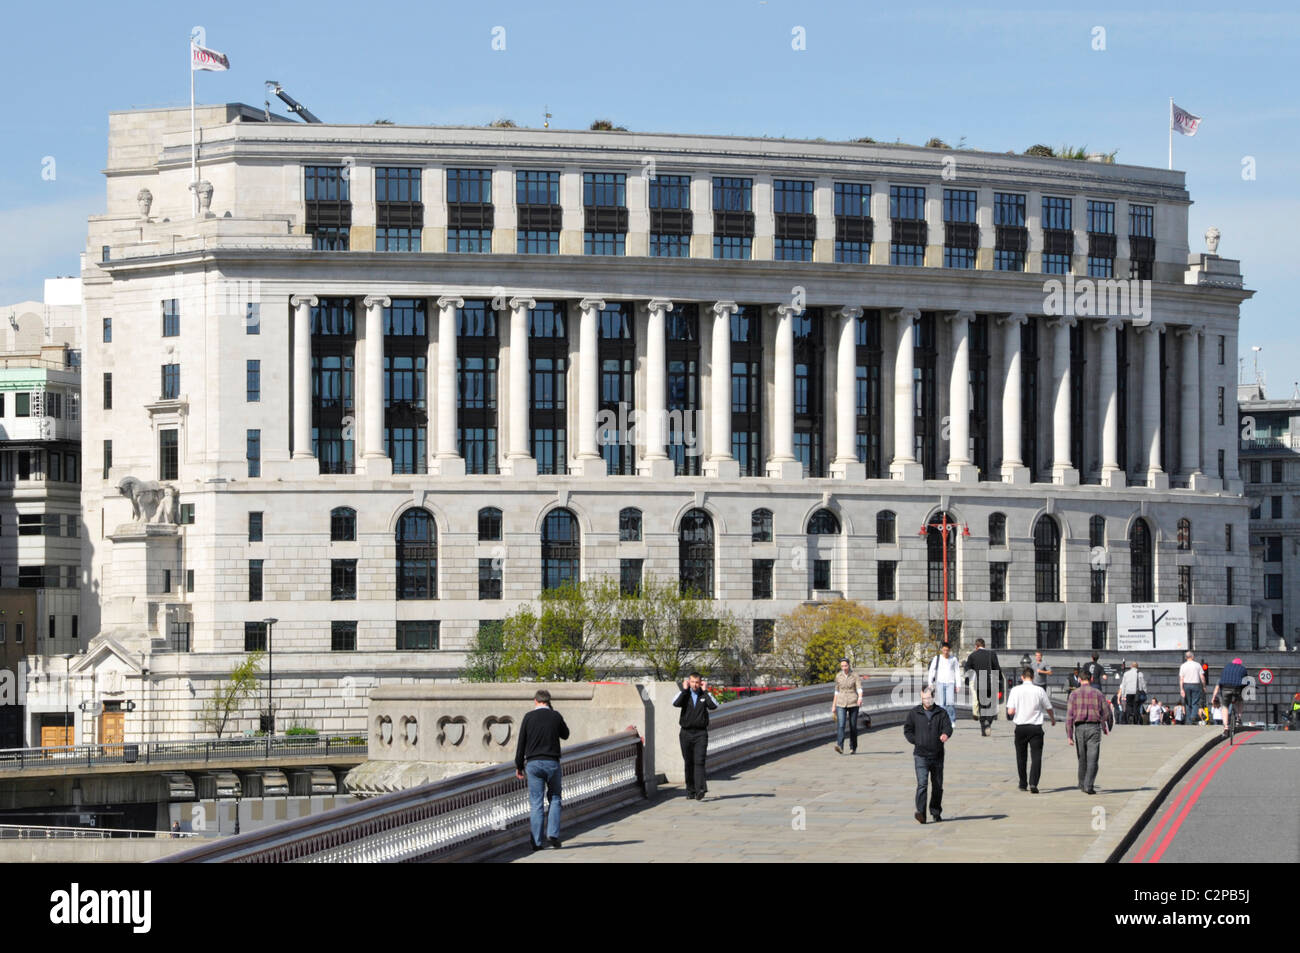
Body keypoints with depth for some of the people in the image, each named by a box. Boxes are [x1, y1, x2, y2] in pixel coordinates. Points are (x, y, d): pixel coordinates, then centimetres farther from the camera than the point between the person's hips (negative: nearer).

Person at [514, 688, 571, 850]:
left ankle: (536, 842, 0)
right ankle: (552, 834, -3)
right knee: (554, 800, 13)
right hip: (552, 762, 0)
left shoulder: (529, 717, -1)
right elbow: (565, 734, 18)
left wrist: (519, 766, 9)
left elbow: (521, 743, 1)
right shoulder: (556, 716, 0)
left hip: (533, 763, 0)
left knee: (536, 803, 2)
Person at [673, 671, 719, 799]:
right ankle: (690, 790, 15)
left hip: (701, 733, -1)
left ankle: (699, 790, -22)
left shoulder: (704, 695, 6)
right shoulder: (684, 695, 6)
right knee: (689, 763, 6)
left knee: (699, 762, -13)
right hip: (686, 732, 1)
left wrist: (705, 691, -9)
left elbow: (714, 706, -12)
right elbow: (675, 703, -14)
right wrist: (684, 690, -10)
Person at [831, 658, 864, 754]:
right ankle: (839, 747, -29)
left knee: (853, 726, 4)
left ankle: (853, 748, 20)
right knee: (840, 725, -16)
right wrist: (833, 706, 15)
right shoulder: (838, 676, 7)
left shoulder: (855, 675, -1)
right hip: (841, 704, 1)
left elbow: (859, 688, -11)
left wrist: (860, 698, -31)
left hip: (853, 703, -1)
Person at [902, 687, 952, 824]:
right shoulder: (914, 713, 5)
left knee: (937, 785, 11)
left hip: (937, 755, 2)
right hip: (921, 755, -2)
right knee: (922, 784, -16)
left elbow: (948, 726, -9)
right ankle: (921, 813, -21)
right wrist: (915, 741, -3)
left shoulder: (941, 713, 4)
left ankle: (936, 812, 26)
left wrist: (945, 734, -32)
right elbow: (907, 730, 11)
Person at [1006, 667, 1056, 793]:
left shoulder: (1015, 690, -6)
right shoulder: (1039, 690, -5)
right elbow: (1049, 709, 6)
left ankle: (1023, 784, 24)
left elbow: (1010, 711, -9)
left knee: (1021, 757, 16)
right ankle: (1033, 783, -17)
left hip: (1020, 727, 1)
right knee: (1036, 757, -1)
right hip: (1036, 727, -1)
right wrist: (1053, 720, 27)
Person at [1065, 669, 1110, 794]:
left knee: (1082, 759, 16)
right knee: (1092, 759, -3)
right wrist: (1105, 729, 21)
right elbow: (1105, 714, 3)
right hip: (1094, 727, -2)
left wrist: (1069, 735, -2)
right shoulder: (1098, 694, 1)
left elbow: (1069, 716, -4)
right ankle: (1088, 786, -14)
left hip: (1079, 728, 2)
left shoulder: (1074, 695, 1)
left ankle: (1082, 785, 26)